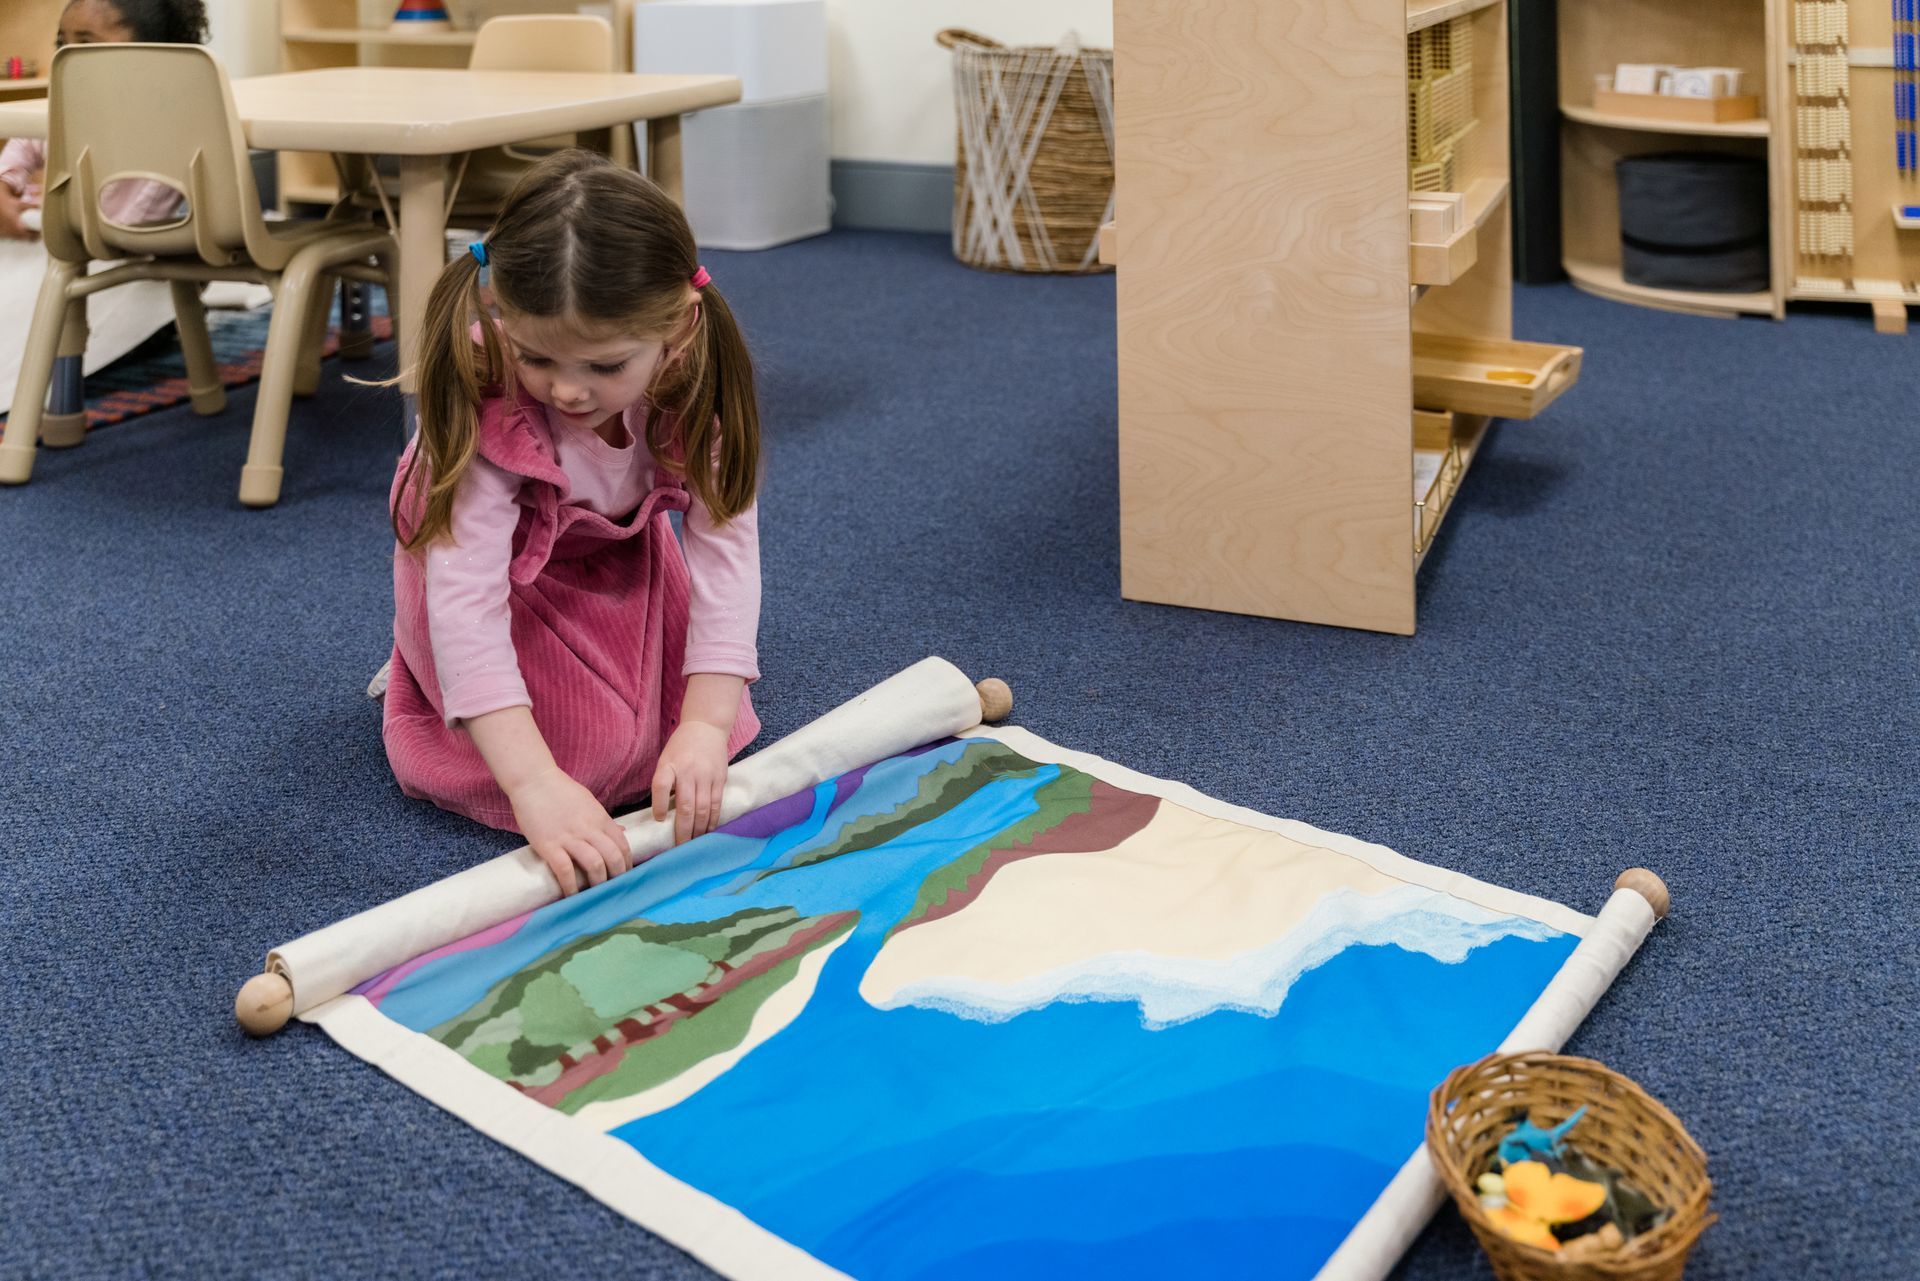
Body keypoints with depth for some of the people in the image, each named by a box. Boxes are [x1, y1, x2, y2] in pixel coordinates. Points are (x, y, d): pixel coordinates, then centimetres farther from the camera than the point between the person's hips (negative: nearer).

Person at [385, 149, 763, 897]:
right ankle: (427, 679, 10)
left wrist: (705, 727, -41)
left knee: (682, 733, -5)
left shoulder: (697, 391, -31)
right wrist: (535, 783, -54)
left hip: (621, 554, 4)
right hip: (508, 570, -3)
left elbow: (725, 549, -32)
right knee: (594, 756, -17)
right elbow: (463, 596, -45)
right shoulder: (485, 411, -40)